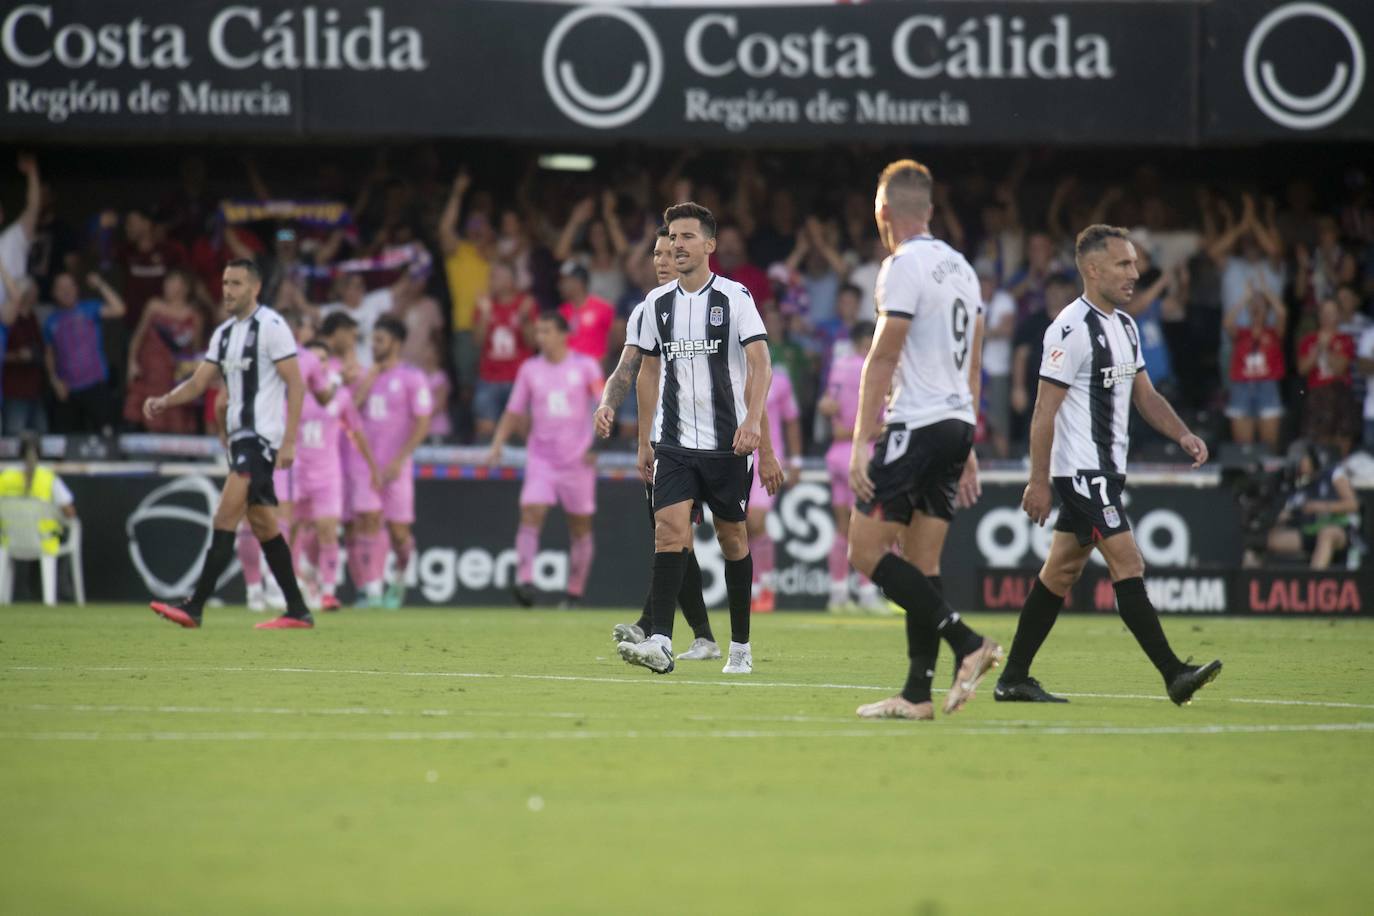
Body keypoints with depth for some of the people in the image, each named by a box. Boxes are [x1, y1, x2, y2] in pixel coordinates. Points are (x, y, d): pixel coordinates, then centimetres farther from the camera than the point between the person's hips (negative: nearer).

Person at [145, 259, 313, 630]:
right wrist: (163, 401, -5)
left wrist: (289, 442, -18)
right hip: (240, 436, 9)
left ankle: (194, 607, -20)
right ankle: (298, 611, 17)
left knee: (224, 519, -16)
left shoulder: (271, 326, -9)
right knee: (263, 526, 11)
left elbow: (296, 384, -12)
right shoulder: (224, 334, 15)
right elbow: (198, 383, 16)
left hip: (263, 435, -9)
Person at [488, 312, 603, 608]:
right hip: (541, 459, 1)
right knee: (530, 513, -19)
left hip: (578, 460, -1)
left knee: (580, 527, 5)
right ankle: (524, 580, -28)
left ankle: (575, 591, 17)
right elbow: (514, 412, 10)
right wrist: (497, 444, -3)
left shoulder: (585, 366, -2)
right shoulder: (530, 369, 6)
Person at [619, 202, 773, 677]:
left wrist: (752, 419, -27)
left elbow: (760, 362, -12)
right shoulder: (657, 302, 8)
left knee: (732, 539, 7)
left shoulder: (734, 296, -5)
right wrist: (644, 439, 16)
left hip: (726, 441, -2)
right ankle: (661, 644, -23)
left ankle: (741, 647, 20)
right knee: (670, 529, -15)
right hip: (673, 441, 2)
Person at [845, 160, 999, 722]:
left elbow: (882, 360, -14)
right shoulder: (960, 268, 16)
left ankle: (966, 643, -16)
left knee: (866, 552, -7)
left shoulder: (904, 266, -10)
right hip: (957, 423, 9)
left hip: (915, 424, -9)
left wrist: (862, 441, -14)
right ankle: (917, 694, 3)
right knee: (920, 564, 7)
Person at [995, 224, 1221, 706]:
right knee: (1127, 565, -12)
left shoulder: (1125, 326, 14)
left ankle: (1014, 679, 15)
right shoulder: (1072, 329, -15)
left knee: (1062, 572, 10)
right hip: (1081, 469, -10)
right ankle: (1173, 675, -15)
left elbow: (1144, 393, 20)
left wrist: (1182, 435, 3)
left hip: (1106, 468, 10)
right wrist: (1039, 482, -16)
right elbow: (1045, 409, -15)